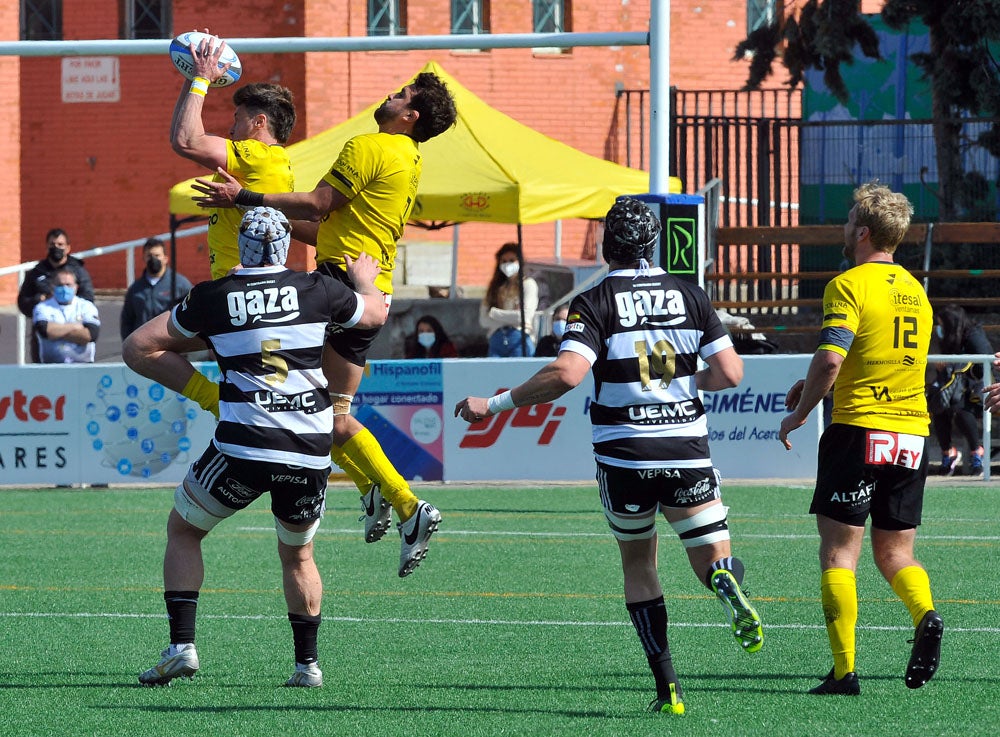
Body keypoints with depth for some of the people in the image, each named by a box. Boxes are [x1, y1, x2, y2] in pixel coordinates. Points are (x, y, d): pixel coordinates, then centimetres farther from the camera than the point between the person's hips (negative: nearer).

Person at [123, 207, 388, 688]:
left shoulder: (212, 299, 3)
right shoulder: (317, 291, 5)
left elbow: (137, 349, 10)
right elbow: (375, 313, 26)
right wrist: (364, 279, 48)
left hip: (243, 449, -2)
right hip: (310, 454, 2)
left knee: (183, 531, 18)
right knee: (297, 556, 25)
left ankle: (181, 645, 5)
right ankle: (307, 663, 20)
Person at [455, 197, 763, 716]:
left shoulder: (595, 303, -6)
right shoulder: (689, 296, 4)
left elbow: (566, 374, -20)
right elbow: (730, 373, 1)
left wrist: (494, 406, -13)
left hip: (624, 455, -1)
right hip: (687, 451, 1)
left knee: (638, 563, 17)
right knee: (714, 560, 9)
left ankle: (667, 687, 6)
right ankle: (728, 585, -31)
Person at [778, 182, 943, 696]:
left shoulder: (849, 285, -8)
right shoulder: (916, 291, 15)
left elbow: (830, 359, -19)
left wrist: (799, 413, -4)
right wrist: (816, 385, 24)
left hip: (859, 429, -6)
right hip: (913, 433, 6)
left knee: (839, 552, -1)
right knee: (895, 553, 12)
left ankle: (844, 670, -8)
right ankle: (925, 616, -18)